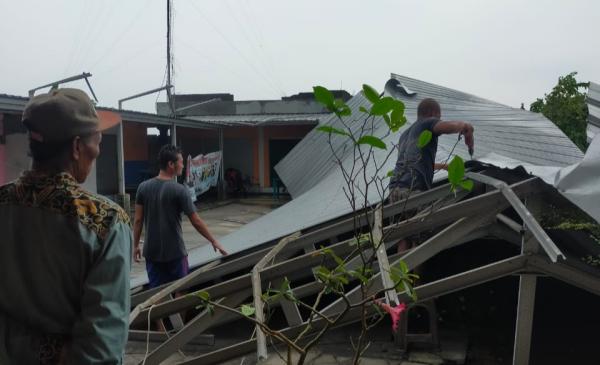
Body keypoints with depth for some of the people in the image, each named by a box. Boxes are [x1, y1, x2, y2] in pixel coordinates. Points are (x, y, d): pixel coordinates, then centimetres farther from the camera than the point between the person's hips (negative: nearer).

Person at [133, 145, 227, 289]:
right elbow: (196, 222, -12)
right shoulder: (179, 190, -14)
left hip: (151, 252, 4)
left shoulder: (143, 187, -2)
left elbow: (138, 220, 1)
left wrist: (136, 245, 12)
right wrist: (214, 241, -2)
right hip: (174, 252, -4)